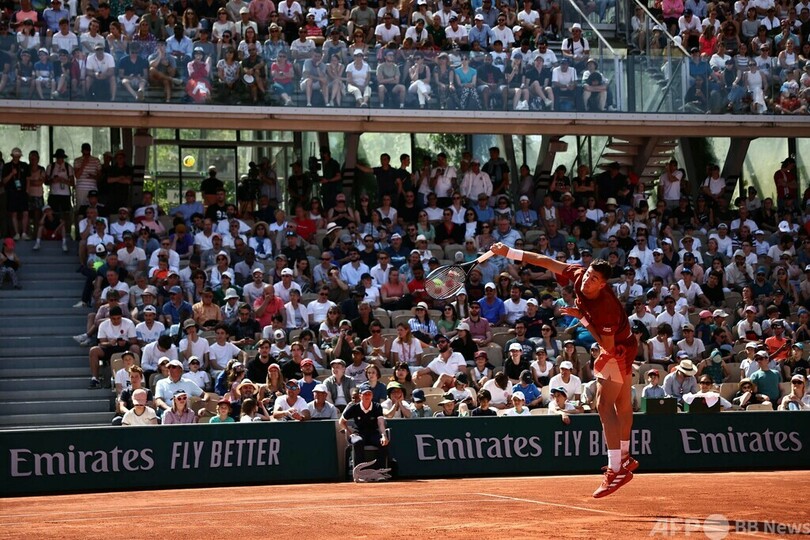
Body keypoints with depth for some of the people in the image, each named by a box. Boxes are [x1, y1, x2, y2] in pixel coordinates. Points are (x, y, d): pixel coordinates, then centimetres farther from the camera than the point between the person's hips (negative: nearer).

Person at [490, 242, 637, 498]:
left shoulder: (606, 307, -37)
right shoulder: (577, 274, -18)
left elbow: (607, 345, -30)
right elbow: (547, 262, -7)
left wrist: (582, 318, -26)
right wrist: (508, 252, -8)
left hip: (619, 349, -9)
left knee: (604, 405, -19)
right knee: (622, 404, 23)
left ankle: (615, 470, -25)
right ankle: (625, 459, 40)